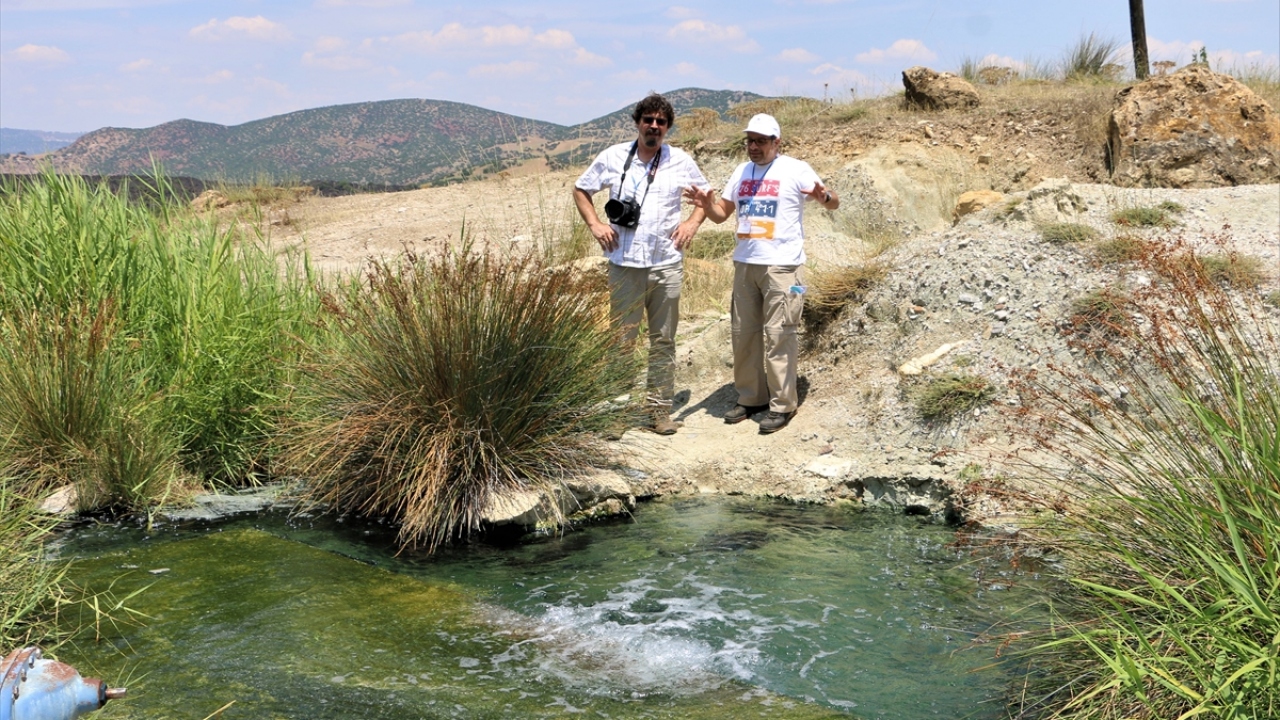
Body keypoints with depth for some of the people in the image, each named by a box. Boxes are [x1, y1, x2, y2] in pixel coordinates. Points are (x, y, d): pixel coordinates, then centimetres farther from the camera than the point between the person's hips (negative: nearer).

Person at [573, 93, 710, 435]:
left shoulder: (681, 161, 5)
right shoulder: (612, 158, 2)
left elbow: (705, 194, 19)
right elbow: (581, 189, 13)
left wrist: (693, 222, 3)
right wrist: (595, 224, 0)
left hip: (667, 264, 1)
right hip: (625, 265, -1)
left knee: (663, 340, 8)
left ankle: (660, 409, 17)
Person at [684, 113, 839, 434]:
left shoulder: (796, 169, -4)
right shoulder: (741, 172, 13)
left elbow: (834, 203, -3)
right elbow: (721, 213, 16)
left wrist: (823, 197, -27)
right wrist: (706, 203, -6)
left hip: (782, 265, -6)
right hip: (745, 263, 7)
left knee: (777, 335, -6)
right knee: (744, 333, 11)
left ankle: (782, 405, 1)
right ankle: (750, 398, 22)